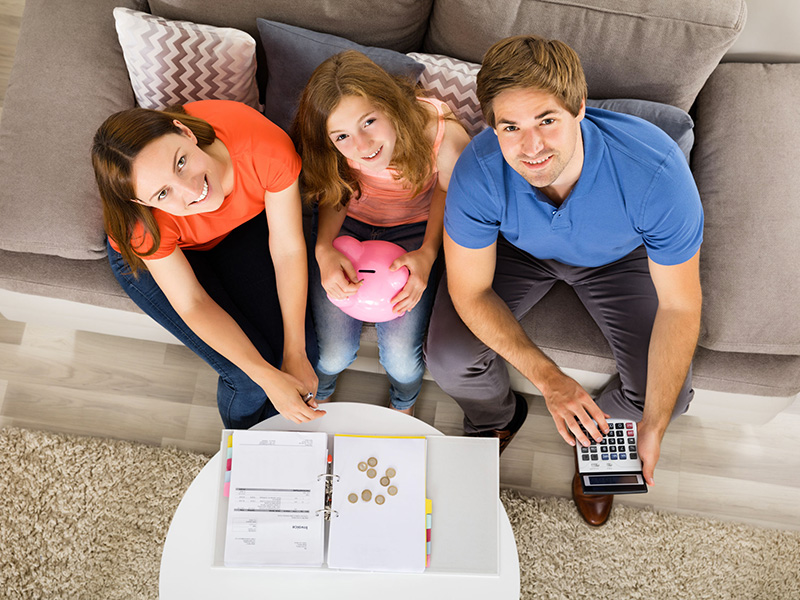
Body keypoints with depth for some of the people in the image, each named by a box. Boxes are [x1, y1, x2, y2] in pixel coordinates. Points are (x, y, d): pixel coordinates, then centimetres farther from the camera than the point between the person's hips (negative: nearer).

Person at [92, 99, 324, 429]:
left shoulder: (266, 147, -38)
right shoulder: (143, 226, -38)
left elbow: (288, 251, -26)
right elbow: (192, 304, -26)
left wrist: (296, 355, -22)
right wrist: (269, 378, -29)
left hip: (241, 225, 3)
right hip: (149, 256, -2)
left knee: (305, 348, -12)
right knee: (248, 380, -13)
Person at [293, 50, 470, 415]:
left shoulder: (442, 135, -31)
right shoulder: (335, 149, -25)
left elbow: (447, 190, -9)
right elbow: (334, 193, -6)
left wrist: (427, 253, -24)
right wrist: (324, 250, -26)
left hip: (413, 230, -1)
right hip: (347, 225, 1)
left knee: (400, 355, -14)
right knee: (333, 353, -10)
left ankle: (403, 408, 27)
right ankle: (316, 397, 32)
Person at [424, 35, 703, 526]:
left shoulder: (656, 171, -38)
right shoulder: (480, 172, -35)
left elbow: (679, 305, -25)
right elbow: (470, 290, -22)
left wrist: (654, 426, -28)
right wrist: (548, 377, -31)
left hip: (618, 257, 0)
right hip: (518, 249, 1)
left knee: (667, 395, -14)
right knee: (449, 359, -18)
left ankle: (597, 433, 25)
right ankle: (496, 420, 21)